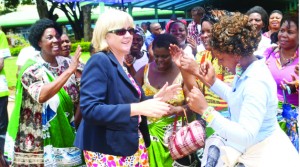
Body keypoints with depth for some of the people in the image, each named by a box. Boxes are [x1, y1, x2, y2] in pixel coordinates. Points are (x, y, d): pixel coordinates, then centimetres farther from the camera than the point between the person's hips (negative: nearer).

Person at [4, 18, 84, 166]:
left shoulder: (66, 63, 2)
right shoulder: (31, 69, -13)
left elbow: (77, 98, 10)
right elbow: (42, 95, -31)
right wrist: (69, 71, -31)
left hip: (65, 135, 5)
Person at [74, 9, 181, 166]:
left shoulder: (123, 65, 10)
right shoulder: (99, 61, -15)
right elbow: (90, 109, -25)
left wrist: (155, 98, 4)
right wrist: (137, 108, -30)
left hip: (132, 145, 8)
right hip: (107, 150, -8)